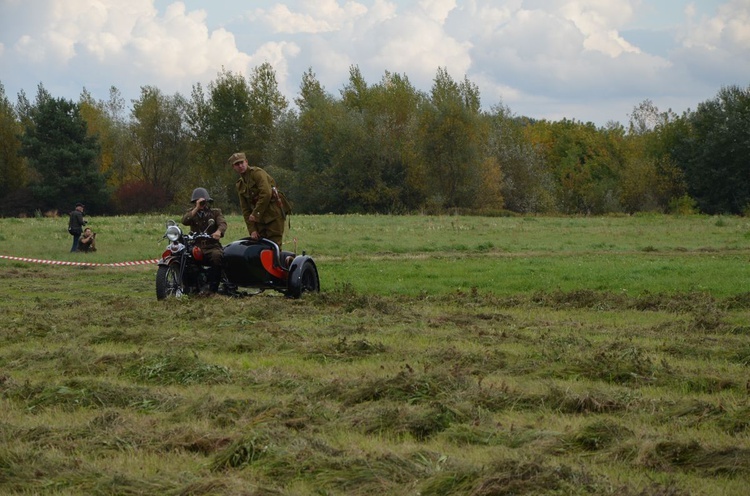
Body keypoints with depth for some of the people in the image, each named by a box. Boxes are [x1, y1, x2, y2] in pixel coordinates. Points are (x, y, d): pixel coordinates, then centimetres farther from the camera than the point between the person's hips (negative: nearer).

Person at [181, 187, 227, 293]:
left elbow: (222, 223, -7)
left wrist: (219, 231, -31)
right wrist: (197, 208, -11)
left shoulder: (215, 212, 14)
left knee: (216, 256, -36)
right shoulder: (191, 213, 19)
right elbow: (185, 221, -5)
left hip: (212, 246, -2)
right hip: (196, 246, 2)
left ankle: (213, 287, -29)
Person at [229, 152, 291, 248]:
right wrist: (252, 230, 5)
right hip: (260, 219, 7)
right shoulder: (240, 185, 17)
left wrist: (255, 214, -15)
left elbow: (266, 194, -19)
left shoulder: (257, 173, -6)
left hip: (274, 215, -7)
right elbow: (245, 209, 15)